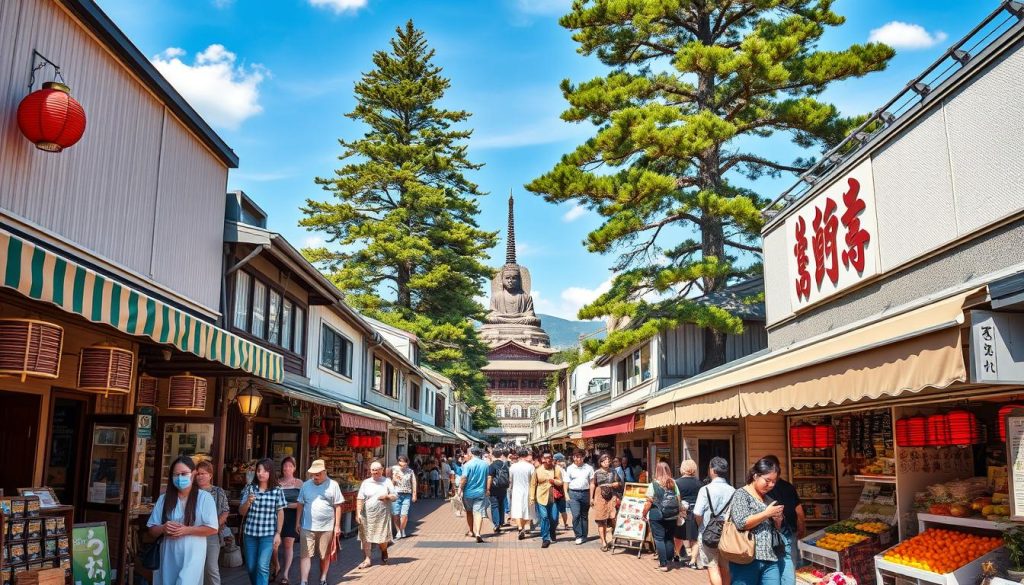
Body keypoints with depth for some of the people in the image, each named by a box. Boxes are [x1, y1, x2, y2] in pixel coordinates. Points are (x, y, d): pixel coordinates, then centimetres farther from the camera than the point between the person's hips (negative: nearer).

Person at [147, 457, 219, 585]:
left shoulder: (204, 497, -4)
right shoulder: (164, 498, 7)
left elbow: (213, 529, -7)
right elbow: (152, 529, 10)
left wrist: (186, 530, -16)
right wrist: (163, 528, -12)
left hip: (192, 555, -4)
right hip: (168, 555, 4)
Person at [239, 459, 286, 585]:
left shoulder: (277, 491, -4)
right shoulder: (249, 488, -1)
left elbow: (280, 513, 2)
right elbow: (241, 512, 2)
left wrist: (278, 533, -3)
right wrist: (248, 502, -18)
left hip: (268, 534, -3)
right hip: (250, 533, 3)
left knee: (262, 566, -12)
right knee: (251, 567, 12)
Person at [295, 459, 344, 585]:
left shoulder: (333, 485, -3)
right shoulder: (306, 485, 4)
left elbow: (338, 506, -1)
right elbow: (300, 505, 10)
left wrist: (337, 525, -4)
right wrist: (297, 522, 7)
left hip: (327, 527, -1)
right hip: (307, 527, 1)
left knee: (325, 556, 11)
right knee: (305, 555, -5)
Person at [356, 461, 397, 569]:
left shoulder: (387, 482, 5)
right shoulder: (366, 482, 4)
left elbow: (395, 496, 7)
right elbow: (360, 499, 1)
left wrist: (387, 496, -12)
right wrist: (358, 513, -7)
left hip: (382, 515, -1)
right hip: (367, 515, 1)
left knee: (382, 538, 5)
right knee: (365, 537, -1)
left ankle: (384, 554, 33)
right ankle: (367, 559, 9)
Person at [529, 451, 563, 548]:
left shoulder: (556, 469, 2)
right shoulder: (538, 471, -2)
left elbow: (560, 483, 5)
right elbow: (533, 485, 2)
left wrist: (554, 481, -16)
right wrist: (532, 498, -2)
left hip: (553, 498, 2)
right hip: (542, 497, -1)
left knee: (554, 519, 3)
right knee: (544, 517, -9)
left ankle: (552, 533, 35)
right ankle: (545, 539, 2)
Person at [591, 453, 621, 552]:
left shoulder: (613, 472, 9)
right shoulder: (597, 473, 6)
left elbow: (619, 483, 11)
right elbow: (593, 485, 9)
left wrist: (612, 485, -8)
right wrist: (591, 498, 6)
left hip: (612, 497, 0)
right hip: (600, 497, 0)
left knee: (613, 519, -9)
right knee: (601, 521, 0)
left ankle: (609, 539, 6)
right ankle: (603, 542, 7)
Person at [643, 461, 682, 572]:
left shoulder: (653, 485, -9)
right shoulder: (673, 484, 3)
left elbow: (649, 502, -11)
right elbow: (679, 499, 4)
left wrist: (644, 514, 0)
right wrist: (678, 512, 17)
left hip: (657, 516, -4)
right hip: (672, 516, 4)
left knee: (659, 539, 4)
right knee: (669, 538, 16)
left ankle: (663, 564, 3)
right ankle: (668, 560, 23)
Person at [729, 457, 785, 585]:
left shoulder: (768, 499, 17)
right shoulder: (741, 494, -4)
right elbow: (741, 523, -18)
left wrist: (777, 519, 3)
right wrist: (767, 513, -12)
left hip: (770, 559, 7)